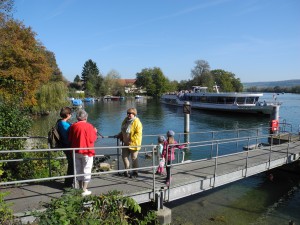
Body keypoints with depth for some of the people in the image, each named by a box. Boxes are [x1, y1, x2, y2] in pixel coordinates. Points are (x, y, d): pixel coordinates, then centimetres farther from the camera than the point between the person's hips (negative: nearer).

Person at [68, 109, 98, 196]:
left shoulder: (73, 126, -1)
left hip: (76, 151, 5)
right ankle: (84, 190, 6)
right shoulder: (89, 126, -13)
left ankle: (80, 187, 28)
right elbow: (92, 139, -12)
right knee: (86, 170, 5)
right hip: (87, 151, -4)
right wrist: (95, 132, 4)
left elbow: (70, 139, 6)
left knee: (79, 169, 17)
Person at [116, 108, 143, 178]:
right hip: (126, 143, 8)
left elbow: (138, 133, -22)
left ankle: (135, 172, 19)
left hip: (134, 143, -8)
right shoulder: (126, 120, 9)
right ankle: (126, 170, 29)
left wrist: (131, 140, -25)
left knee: (134, 158, 3)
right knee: (124, 156, 12)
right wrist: (120, 135, 13)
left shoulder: (137, 122, -17)